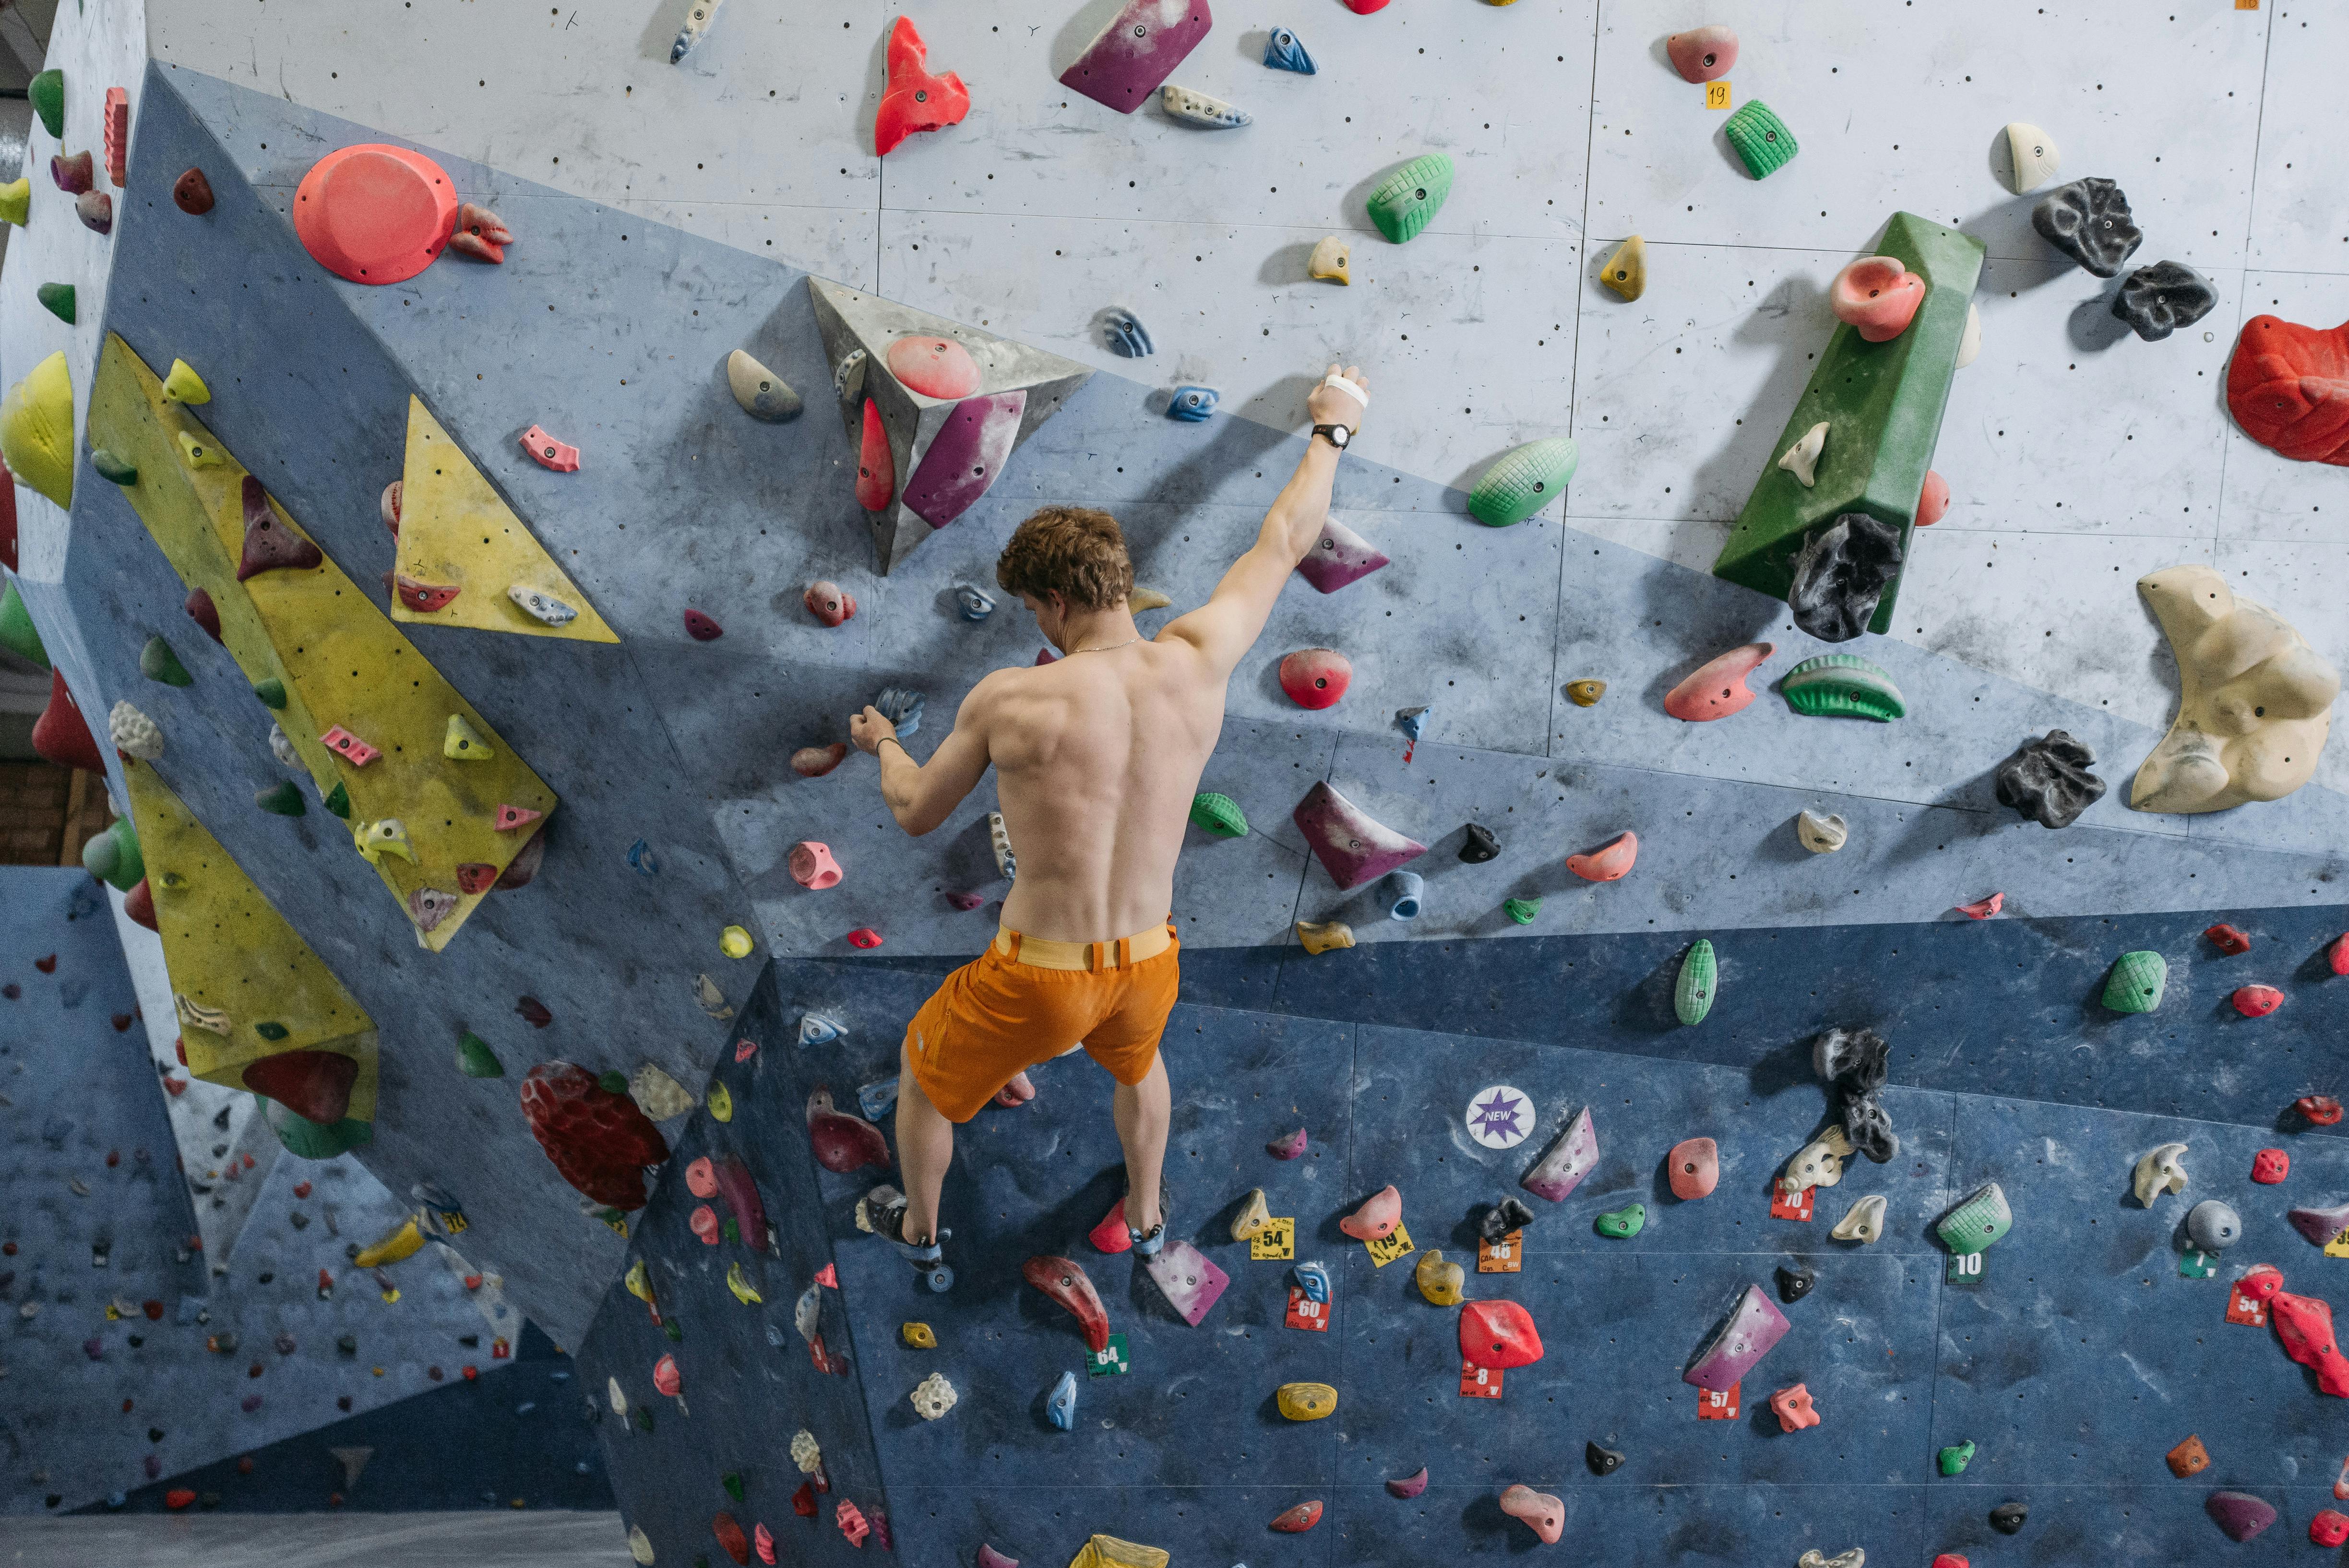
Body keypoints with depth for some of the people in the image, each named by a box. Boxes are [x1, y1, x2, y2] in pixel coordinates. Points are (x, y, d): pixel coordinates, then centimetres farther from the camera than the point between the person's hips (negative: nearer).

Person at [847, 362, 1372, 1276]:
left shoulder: (1011, 702, -21)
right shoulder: (1198, 663, -13)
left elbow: (917, 813, -4)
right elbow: (1284, 542, 3)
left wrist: (882, 743, 18)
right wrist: (1332, 428, 18)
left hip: (1038, 980, -4)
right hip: (1147, 965, 4)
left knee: (923, 1071, 29)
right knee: (1137, 1062, 41)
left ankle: (919, 1228, 53)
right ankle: (1145, 1219, 61)